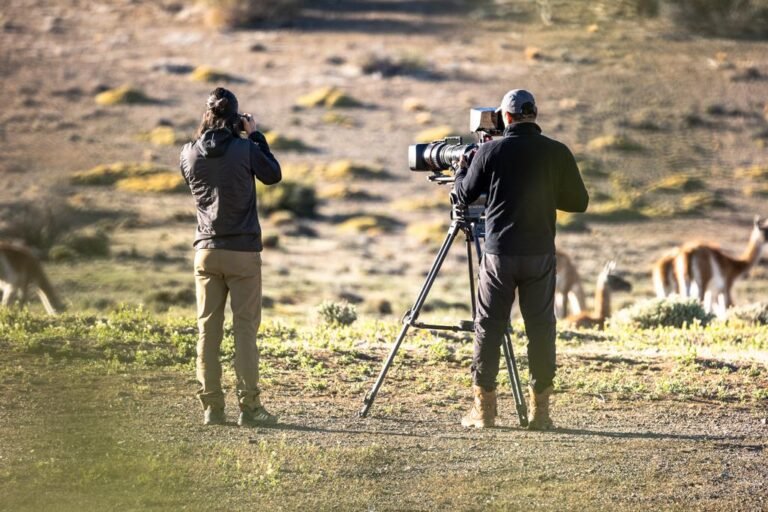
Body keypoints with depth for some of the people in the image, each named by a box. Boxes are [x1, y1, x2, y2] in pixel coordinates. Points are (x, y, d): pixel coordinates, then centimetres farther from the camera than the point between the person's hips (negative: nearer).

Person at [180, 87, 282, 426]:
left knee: (208, 329, 5)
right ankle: (249, 406, -2)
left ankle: (212, 407, 4)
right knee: (245, 328, 0)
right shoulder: (245, 150, -10)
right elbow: (273, 175, 6)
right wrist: (255, 136, 11)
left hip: (206, 250, 3)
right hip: (242, 250, -3)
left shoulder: (190, 154, 0)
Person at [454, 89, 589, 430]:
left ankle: (484, 408, 7)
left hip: (499, 253, -1)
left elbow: (464, 195, 7)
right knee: (540, 328, 6)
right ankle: (539, 410, 4)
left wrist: (460, 171, 27)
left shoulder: (490, 151, -4)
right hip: (540, 254, 1)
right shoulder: (557, 153, -2)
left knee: (489, 327, 7)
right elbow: (578, 202, 5)